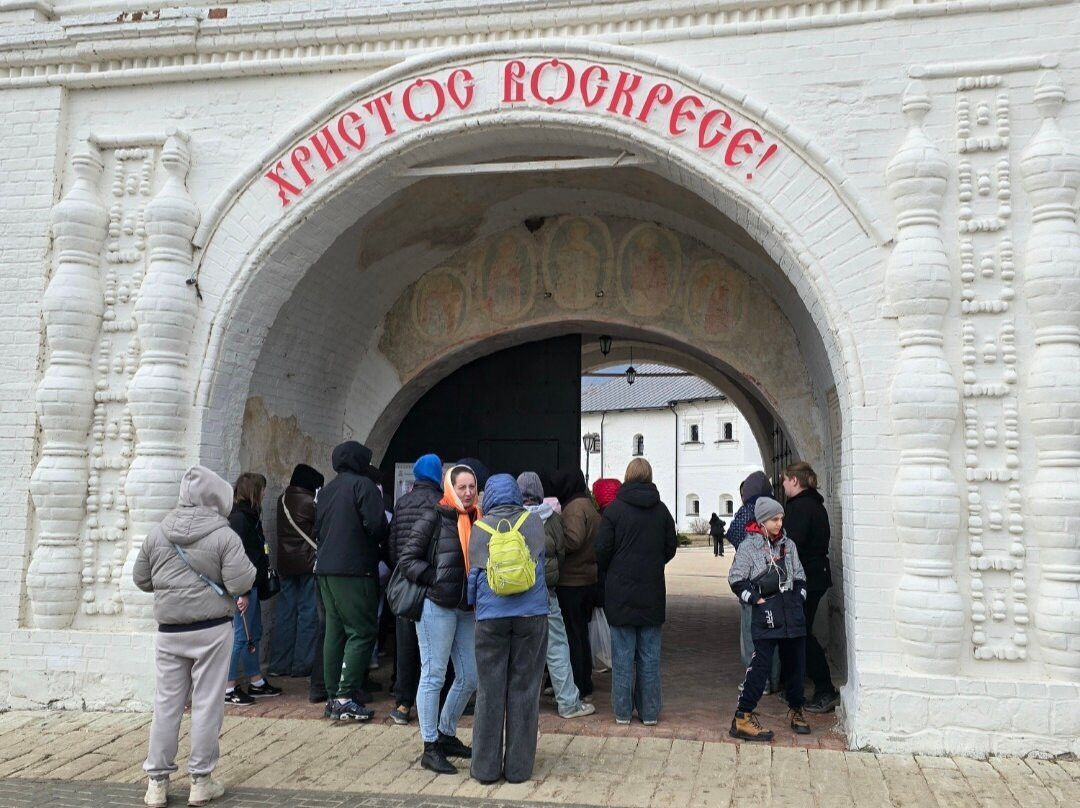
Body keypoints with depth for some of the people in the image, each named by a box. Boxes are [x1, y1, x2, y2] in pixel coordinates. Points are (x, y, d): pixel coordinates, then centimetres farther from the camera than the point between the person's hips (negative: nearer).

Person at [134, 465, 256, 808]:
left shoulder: (156, 533, 2)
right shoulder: (223, 535, -11)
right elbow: (241, 583, -16)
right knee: (207, 704, 4)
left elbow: (141, 579, 11)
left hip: (169, 631, 4)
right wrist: (248, 570, 4)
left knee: (166, 703, 10)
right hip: (211, 630, -3)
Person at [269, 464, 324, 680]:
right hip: (308, 562, -6)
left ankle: (280, 663, 14)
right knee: (308, 613, 1)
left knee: (285, 611, 10)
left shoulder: (283, 499, 6)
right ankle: (302, 664, 2)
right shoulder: (310, 502, -14)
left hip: (285, 563, 6)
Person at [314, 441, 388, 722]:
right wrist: (378, 548, 2)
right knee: (362, 631, -4)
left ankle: (333, 697, 13)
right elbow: (376, 525, -15)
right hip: (354, 571, -8)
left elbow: (318, 530, 20)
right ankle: (346, 697, -9)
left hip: (326, 569, 8)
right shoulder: (362, 485, -7)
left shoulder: (326, 491, 17)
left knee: (334, 632, 10)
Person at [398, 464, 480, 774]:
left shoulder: (477, 521, 9)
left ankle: (446, 735, 29)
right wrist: (434, 581, -14)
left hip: (467, 609, 7)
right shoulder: (434, 519, -8)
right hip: (437, 606, -7)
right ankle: (430, 748, 9)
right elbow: (407, 557, -8)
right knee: (433, 676, 0)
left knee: (469, 678, 11)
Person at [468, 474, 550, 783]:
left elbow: (473, 574, 8)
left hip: (491, 616, 0)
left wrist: (474, 604, 25)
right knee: (523, 689, 7)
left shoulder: (480, 527, 2)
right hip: (531, 614, 0)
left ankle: (486, 767, 12)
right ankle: (518, 767, 11)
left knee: (489, 691, 7)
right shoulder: (534, 522, 3)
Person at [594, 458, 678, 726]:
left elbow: (602, 549, -8)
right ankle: (649, 712, 15)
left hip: (620, 593, -2)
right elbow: (671, 547, 7)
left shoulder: (614, 509, -9)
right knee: (650, 655, 10)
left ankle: (623, 711, 11)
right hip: (652, 593, 3)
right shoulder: (661, 510, 1)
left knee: (622, 655, 5)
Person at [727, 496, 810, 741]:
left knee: (795, 662, 13)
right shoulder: (748, 546, -5)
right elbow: (736, 580, -5)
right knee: (761, 664, -10)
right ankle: (743, 717, -5)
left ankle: (796, 710, 33)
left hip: (792, 611, 6)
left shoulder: (788, 545, 11)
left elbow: (799, 576, 19)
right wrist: (756, 599, -9)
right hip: (766, 612, -6)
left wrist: (798, 597, 6)